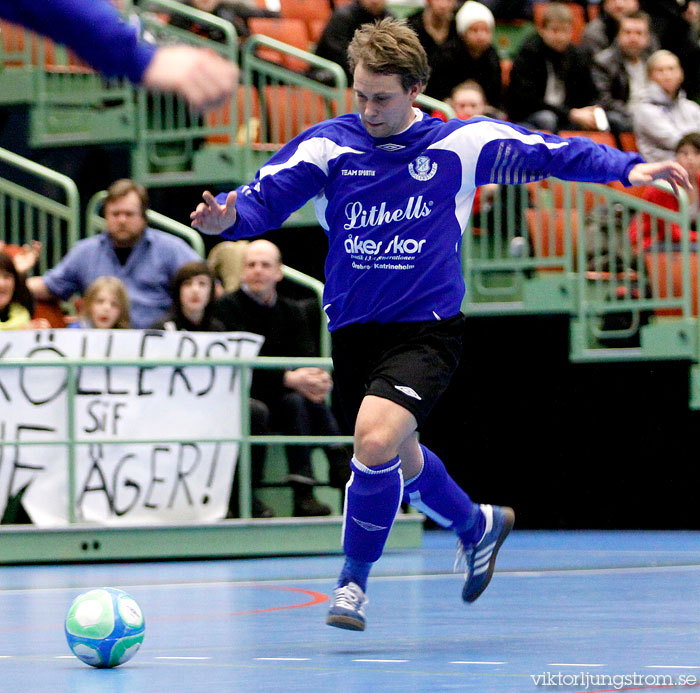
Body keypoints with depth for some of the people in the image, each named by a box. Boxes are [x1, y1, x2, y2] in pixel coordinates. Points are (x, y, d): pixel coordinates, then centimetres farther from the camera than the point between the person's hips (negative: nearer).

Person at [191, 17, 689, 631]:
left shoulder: (462, 143, -5)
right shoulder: (327, 145, -4)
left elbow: (548, 153, 6)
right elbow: (262, 200, -10)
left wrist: (628, 167, -2)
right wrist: (228, 216, -32)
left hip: (426, 330, -3)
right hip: (353, 330, 4)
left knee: (376, 436, -25)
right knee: (399, 459, 18)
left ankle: (354, 581, -9)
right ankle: (478, 525, 49)